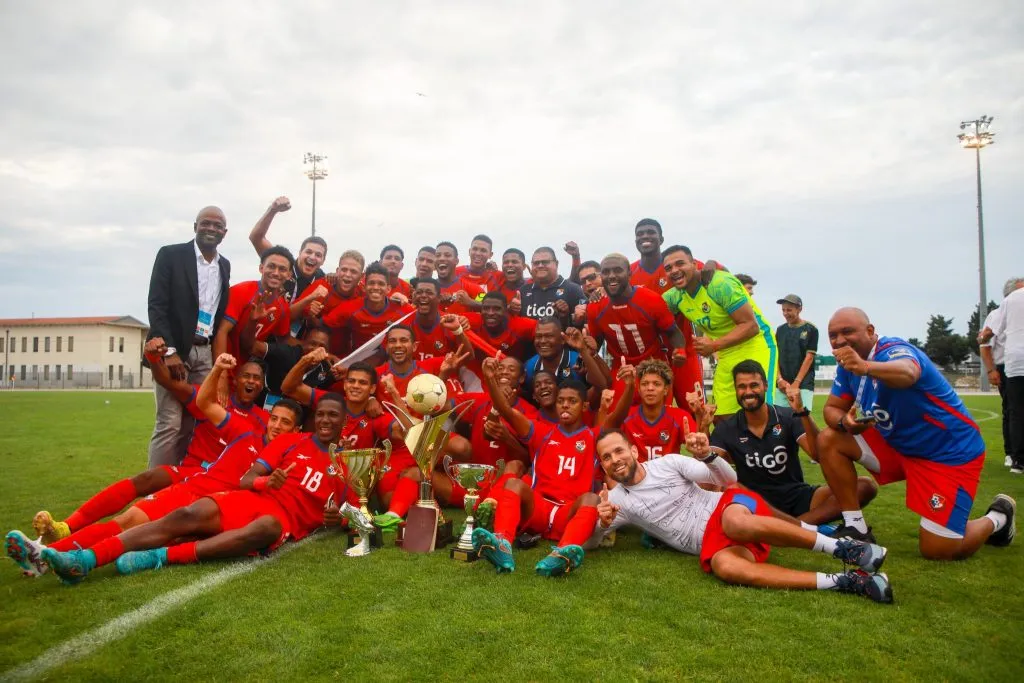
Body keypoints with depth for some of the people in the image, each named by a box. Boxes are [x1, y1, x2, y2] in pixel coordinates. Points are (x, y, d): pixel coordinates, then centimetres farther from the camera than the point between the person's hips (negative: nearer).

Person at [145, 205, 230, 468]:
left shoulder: (225, 266, 15)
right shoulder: (170, 255, -2)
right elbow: (156, 305, -9)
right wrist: (169, 351, -18)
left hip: (206, 353, 5)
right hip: (174, 350, -5)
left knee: (192, 425, 3)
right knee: (169, 423, -9)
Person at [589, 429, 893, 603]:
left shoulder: (668, 462, 3)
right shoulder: (616, 500, 7)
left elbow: (727, 478, 4)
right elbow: (588, 541, 5)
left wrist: (707, 455, -18)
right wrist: (603, 523, -16)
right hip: (709, 542, 1)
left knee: (736, 523, -40)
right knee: (724, 566, -37)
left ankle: (842, 548, -27)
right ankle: (845, 581, -33)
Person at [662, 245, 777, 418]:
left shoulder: (721, 283, -21)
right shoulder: (675, 295, 0)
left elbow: (751, 326, -22)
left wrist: (714, 346, -28)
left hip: (755, 345, -7)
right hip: (727, 355, 7)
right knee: (721, 417, 6)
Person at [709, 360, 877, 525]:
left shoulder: (788, 417, 0)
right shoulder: (726, 429, 0)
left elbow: (819, 455, -13)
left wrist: (802, 412, -26)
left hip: (798, 497, 2)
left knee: (866, 485, -18)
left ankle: (798, 525, -34)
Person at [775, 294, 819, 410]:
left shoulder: (810, 329, 1)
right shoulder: (780, 330, 13)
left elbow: (809, 357, -5)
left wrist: (796, 383, -11)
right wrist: (779, 379, -3)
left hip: (803, 385, -4)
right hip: (781, 385, 4)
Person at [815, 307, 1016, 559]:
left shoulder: (893, 350, -27)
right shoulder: (849, 365, -2)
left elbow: (908, 373, -52)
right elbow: (832, 408, 1)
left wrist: (866, 367, -74)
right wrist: (845, 421, -24)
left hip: (950, 452, -7)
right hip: (898, 445, 7)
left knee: (938, 551, -9)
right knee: (829, 440, -10)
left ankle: (997, 518, 22)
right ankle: (856, 528, -2)